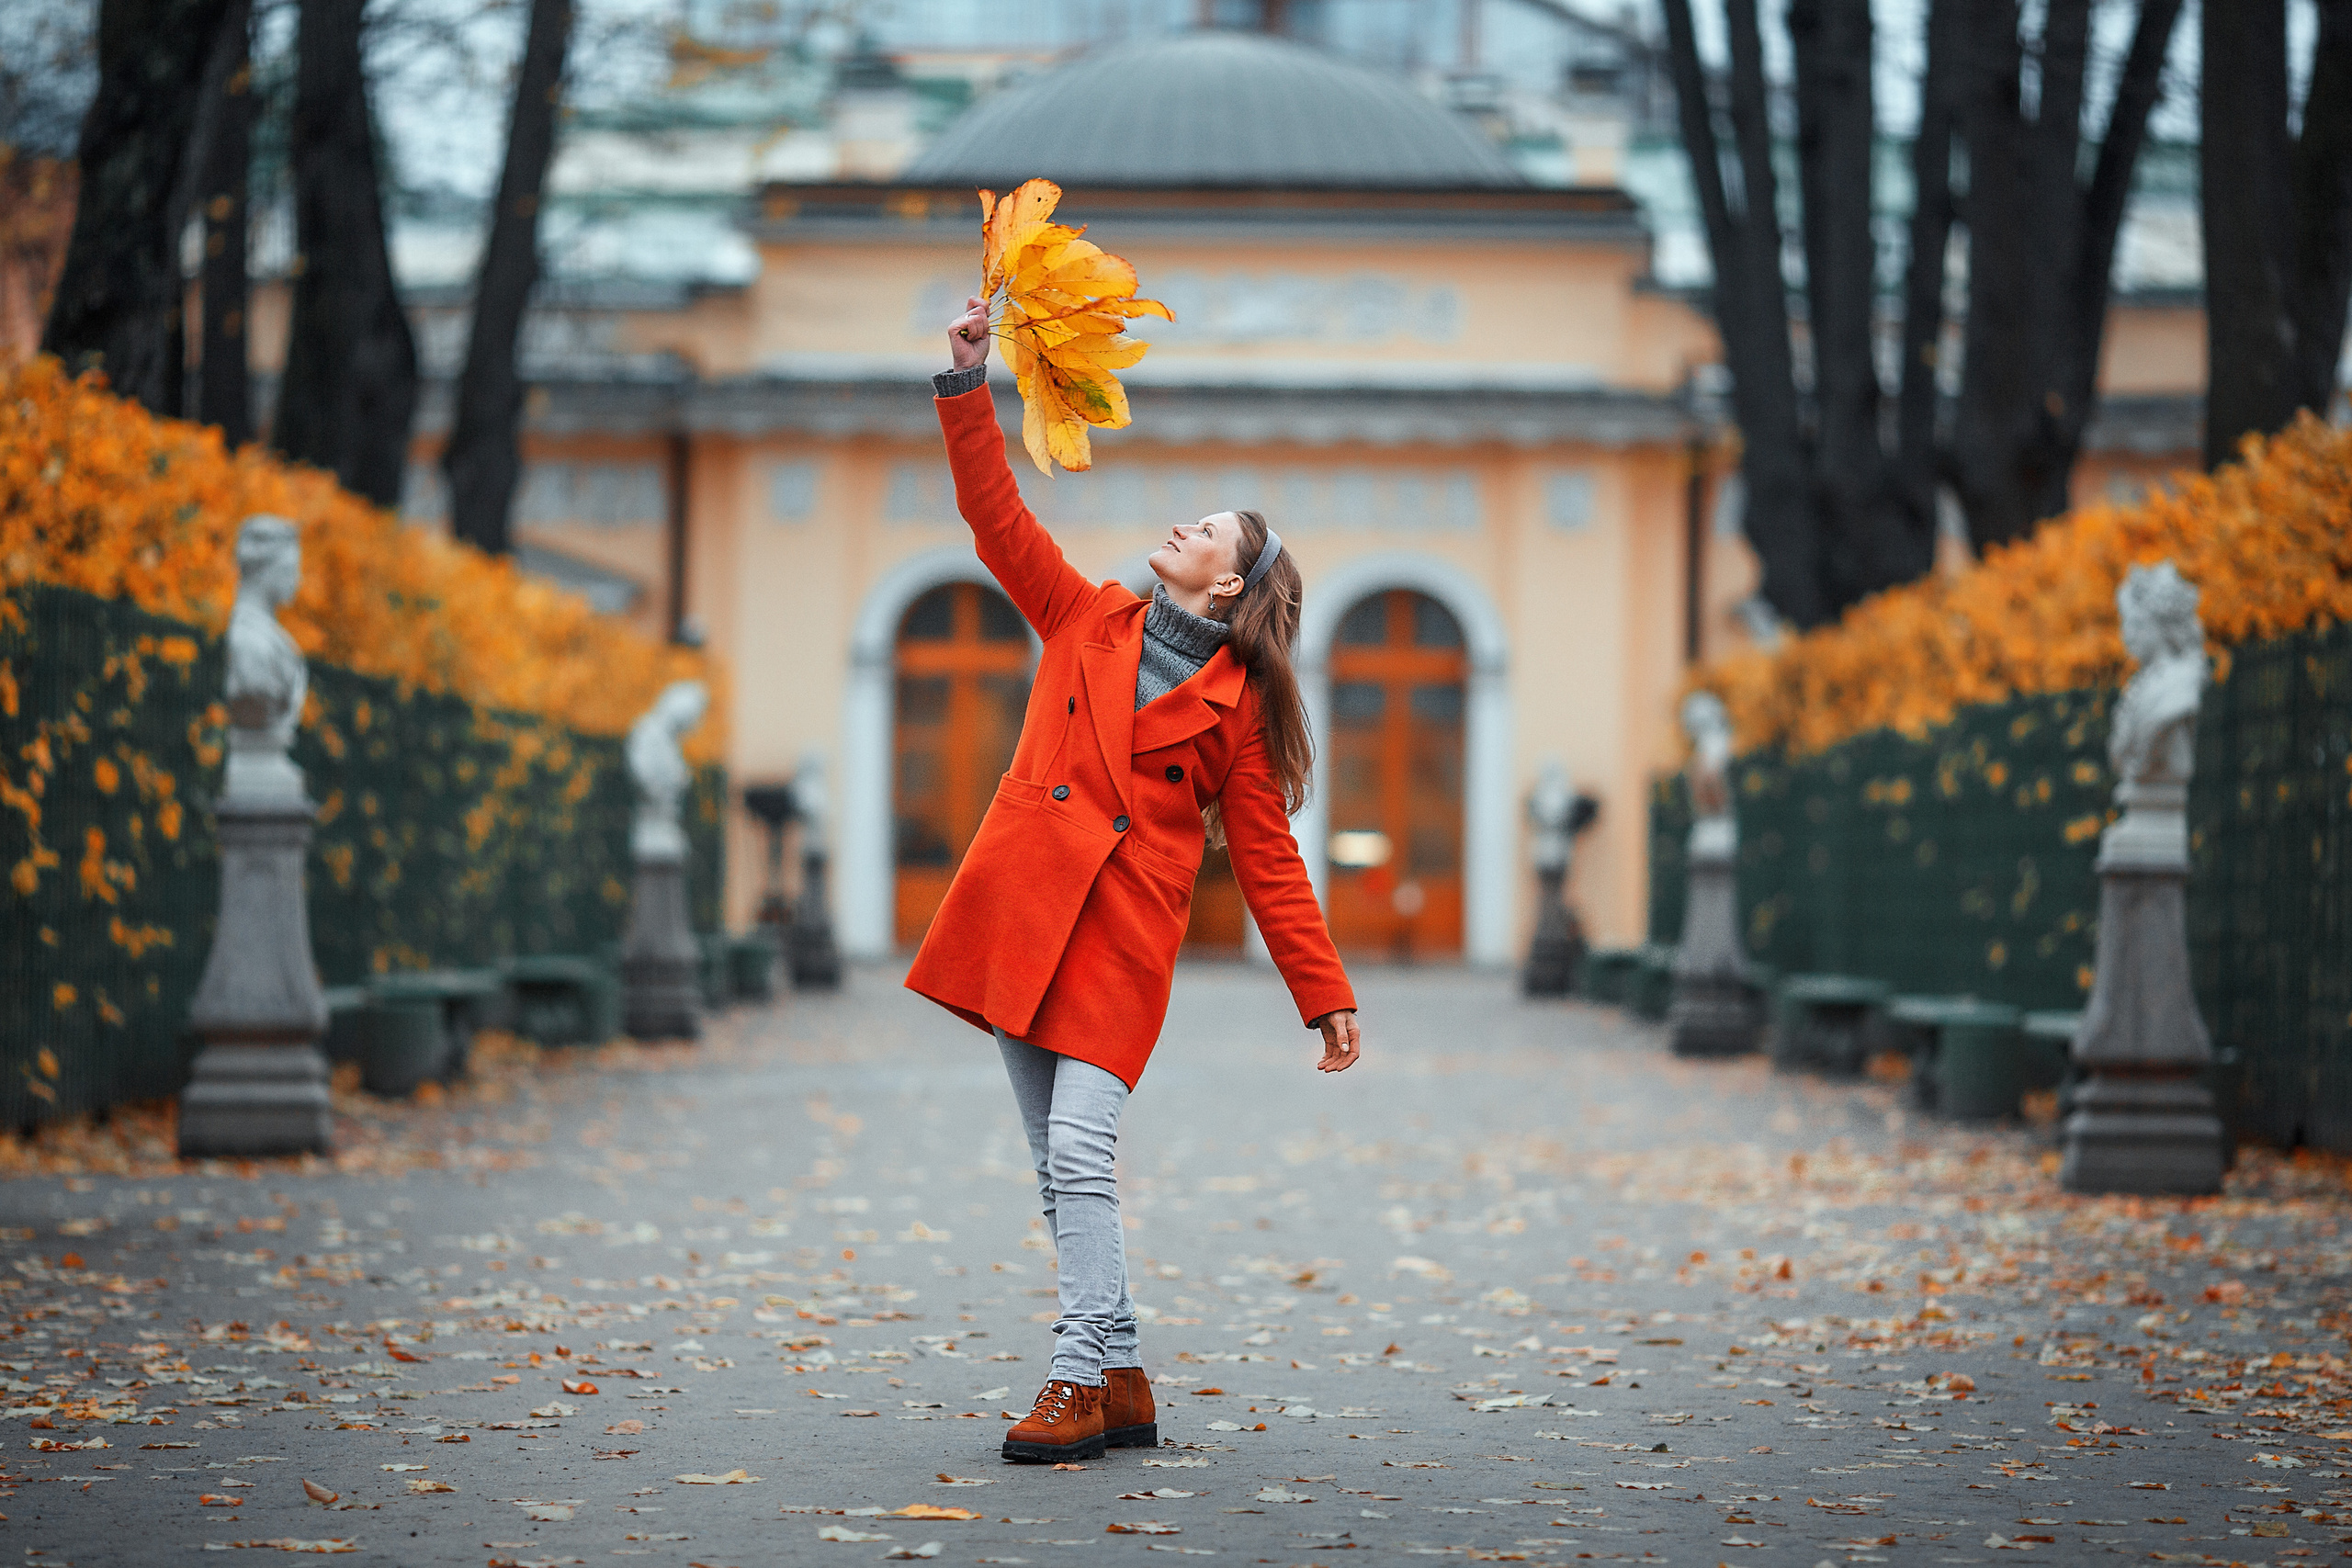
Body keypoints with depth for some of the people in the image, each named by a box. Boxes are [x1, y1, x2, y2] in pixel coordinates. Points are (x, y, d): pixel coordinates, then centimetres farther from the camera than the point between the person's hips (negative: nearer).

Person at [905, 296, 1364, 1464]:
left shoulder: (1235, 707, 4)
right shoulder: (1085, 621, 13)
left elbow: (1267, 860, 5)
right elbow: (996, 515, 9)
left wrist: (1327, 1000, 1)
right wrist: (966, 383, -2)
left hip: (1122, 932, -4)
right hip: (1019, 908, 4)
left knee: (1077, 1150, -16)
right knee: (1058, 1163, 5)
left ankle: (1083, 1378, -13)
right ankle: (1121, 1383, 11)